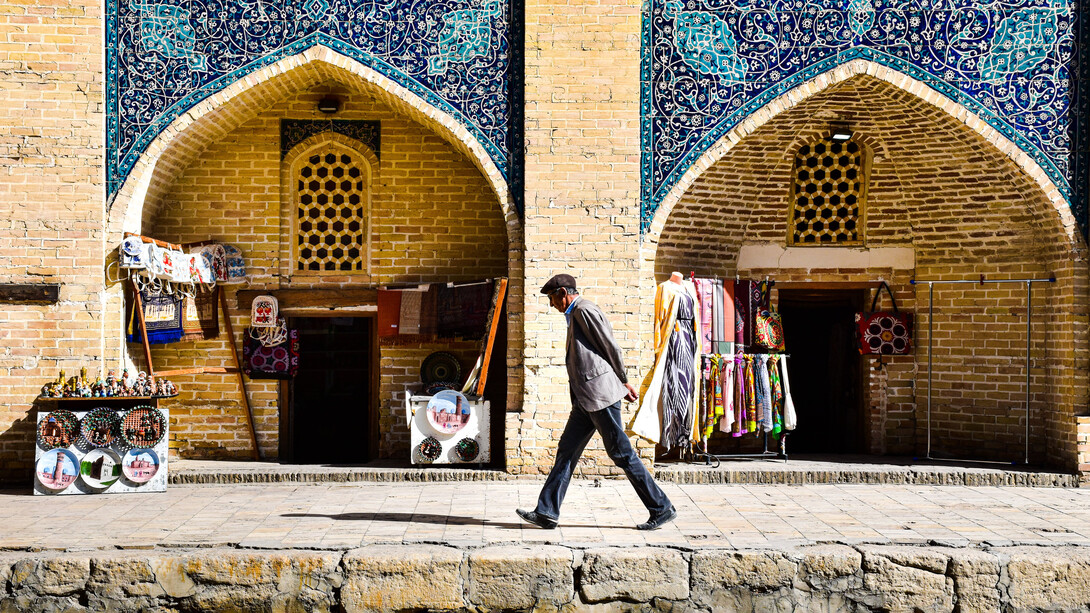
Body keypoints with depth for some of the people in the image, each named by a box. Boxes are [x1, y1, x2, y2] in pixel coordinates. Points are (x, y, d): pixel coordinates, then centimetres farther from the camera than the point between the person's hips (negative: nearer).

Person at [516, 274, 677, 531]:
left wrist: (623, 382, 0)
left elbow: (611, 347, -11)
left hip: (600, 393, -10)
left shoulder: (585, 310, -10)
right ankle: (546, 512, 8)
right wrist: (622, 384, 19)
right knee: (567, 450, 7)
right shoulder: (576, 315, 20)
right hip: (586, 399, 10)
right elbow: (609, 349, 21)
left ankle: (661, 508, 2)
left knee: (622, 453, -5)